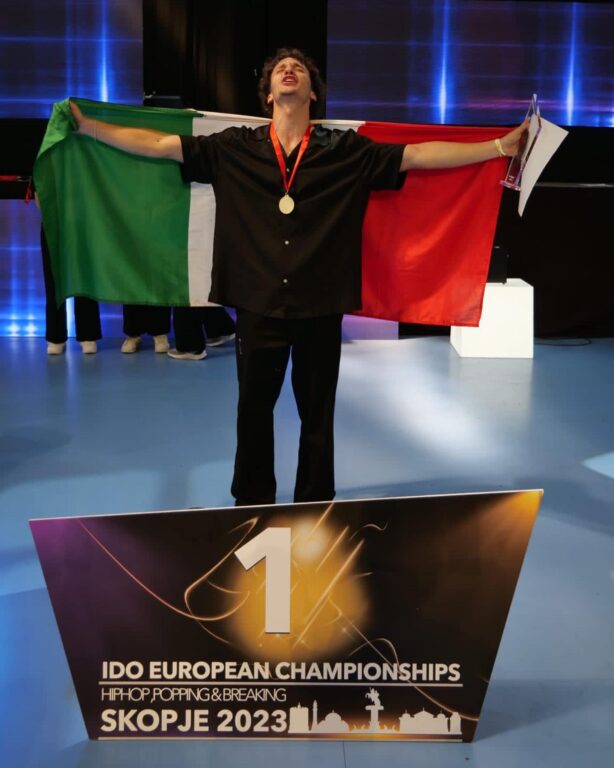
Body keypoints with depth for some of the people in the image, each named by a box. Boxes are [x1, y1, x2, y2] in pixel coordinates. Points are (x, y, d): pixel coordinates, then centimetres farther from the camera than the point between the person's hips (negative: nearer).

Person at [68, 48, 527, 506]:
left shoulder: (347, 151, 2)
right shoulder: (234, 149, 3)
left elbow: (421, 155, 0)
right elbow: (159, 145, 5)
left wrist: (501, 146, -4)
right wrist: (87, 126, 4)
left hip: (320, 305, 0)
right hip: (259, 303, 1)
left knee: (317, 413, 10)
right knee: (254, 410, 12)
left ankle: (316, 507, 28)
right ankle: (252, 504, 30)